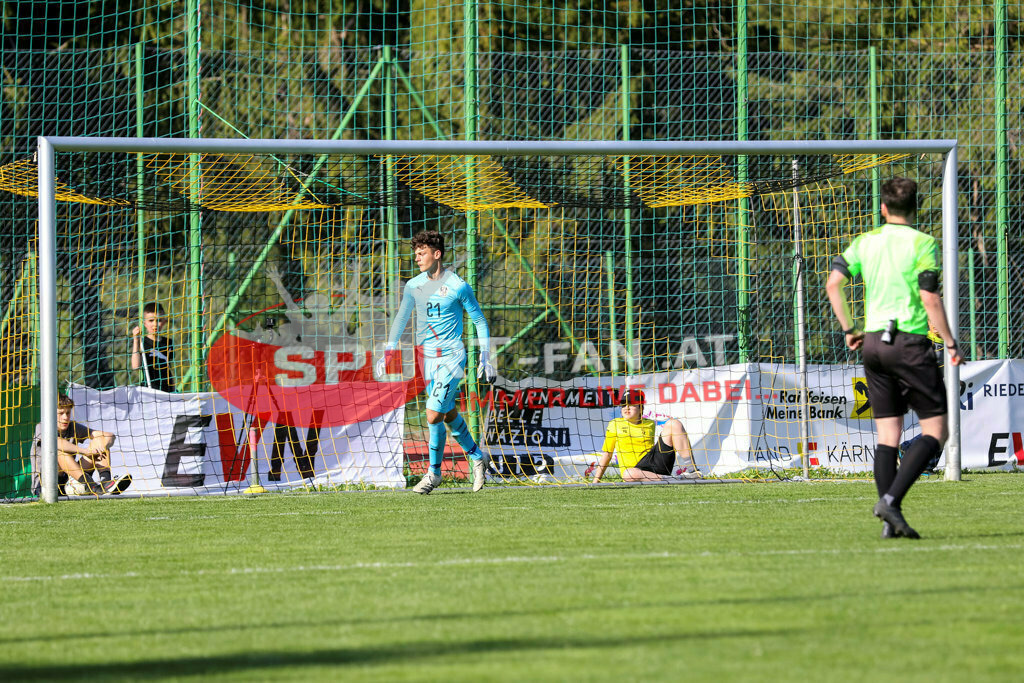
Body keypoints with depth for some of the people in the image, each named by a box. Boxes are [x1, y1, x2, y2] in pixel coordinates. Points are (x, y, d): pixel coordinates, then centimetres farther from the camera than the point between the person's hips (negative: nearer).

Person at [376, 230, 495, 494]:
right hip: (428, 358, 6)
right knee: (449, 415, 13)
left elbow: (480, 321, -1)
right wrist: (389, 351, 7)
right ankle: (476, 457, 33)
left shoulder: (458, 286, -9)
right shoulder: (413, 286, 5)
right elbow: (401, 318, 17)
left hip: (451, 356, -6)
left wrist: (485, 358, -4)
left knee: (433, 415, -14)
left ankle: (434, 472, 0)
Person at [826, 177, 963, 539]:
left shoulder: (865, 242, 9)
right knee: (936, 429, 0)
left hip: (873, 343, 6)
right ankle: (891, 499, -17)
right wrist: (951, 344, -5)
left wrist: (849, 329, 10)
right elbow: (930, 298, -13)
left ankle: (891, 521, 3)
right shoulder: (922, 243, -6)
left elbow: (833, 282, 1)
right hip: (910, 342, -6)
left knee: (888, 434, 9)